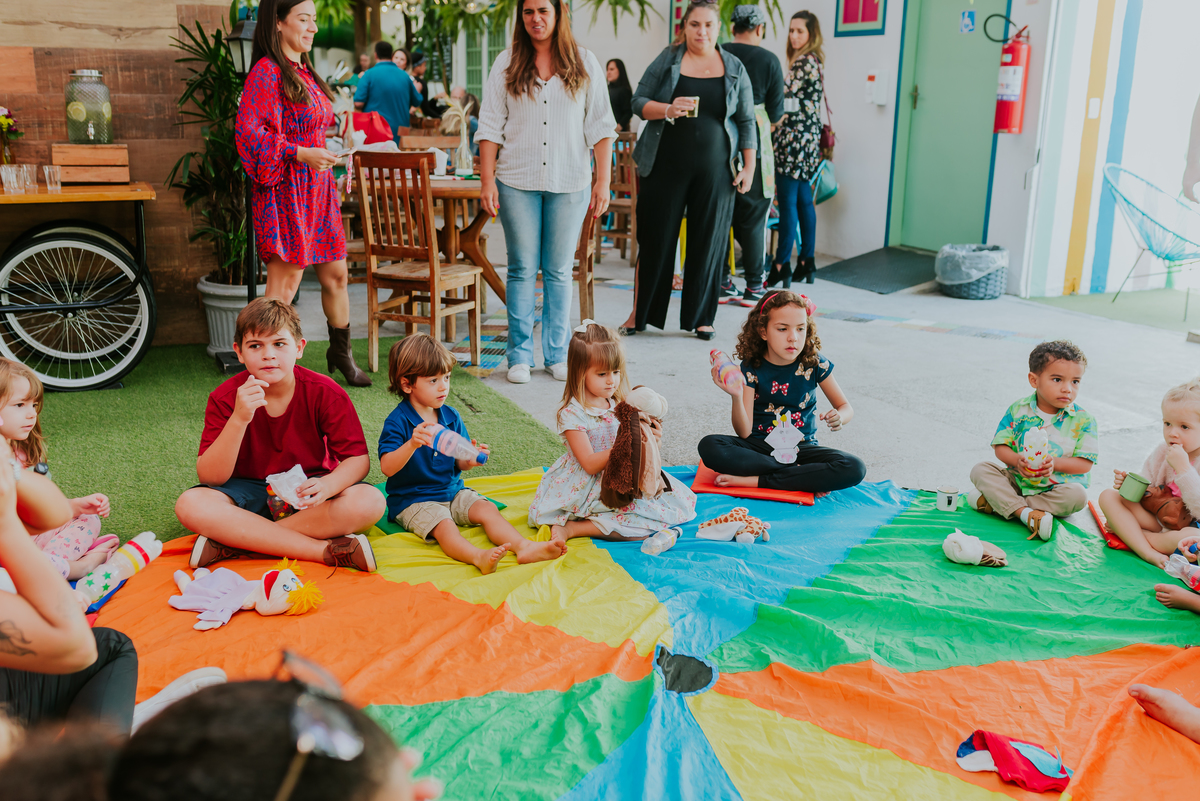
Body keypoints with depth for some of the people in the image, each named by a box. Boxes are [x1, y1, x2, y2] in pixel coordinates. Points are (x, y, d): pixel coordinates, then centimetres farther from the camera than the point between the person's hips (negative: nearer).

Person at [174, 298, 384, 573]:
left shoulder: (326, 393, -12)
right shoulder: (225, 398, -11)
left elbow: (359, 459, -13)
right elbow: (210, 477, -19)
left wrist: (328, 485, -36)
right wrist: (239, 419, -34)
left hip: (306, 491, 0)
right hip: (249, 492, 0)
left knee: (370, 502, -30)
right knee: (190, 505, -30)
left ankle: (232, 543, -25)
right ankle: (326, 550, -31)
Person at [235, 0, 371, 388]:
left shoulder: (305, 72, 17)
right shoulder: (266, 72, -11)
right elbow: (248, 131, -20)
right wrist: (301, 154, -25)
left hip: (317, 189, 9)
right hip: (286, 191, -9)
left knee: (335, 275, 14)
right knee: (284, 285, -8)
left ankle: (341, 353, 31)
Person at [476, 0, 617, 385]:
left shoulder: (584, 64, 6)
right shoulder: (506, 64, 6)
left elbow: (600, 126, 4)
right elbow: (490, 126, 5)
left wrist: (603, 181, -3)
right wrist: (487, 180, -4)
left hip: (570, 183, 0)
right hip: (518, 182, 0)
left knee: (559, 271, 6)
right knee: (522, 269, 1)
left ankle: (557, 355, 15)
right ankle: (520, 356, 9)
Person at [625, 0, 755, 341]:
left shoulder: (735, 68, 8)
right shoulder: (667, 60, 4)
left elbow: (746, 120, 9)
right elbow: (638, 102, 2)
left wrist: (749, 166, 3)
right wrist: (668, 110, -17)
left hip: (714, 169, 1)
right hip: (666, 166, -1)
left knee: (708, 241, 4)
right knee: (656, 238, 2)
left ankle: (700, 318, 15)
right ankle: (640, 314, 13)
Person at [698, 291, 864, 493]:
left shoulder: (814, 363, -6)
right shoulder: (752, 367, -9)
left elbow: (846, 407, 4)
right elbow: (744, 432, -13)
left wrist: (839, 418, -21)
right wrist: (737, 397, -32)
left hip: (801, 448, 0)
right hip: (760, 445, 0)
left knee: (854, 468, -28)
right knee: (709, 446, -30)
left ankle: (754, 480, -24)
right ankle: (806, 478, -21)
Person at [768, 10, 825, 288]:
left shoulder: (803, 62, -12)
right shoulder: (814, 61, 18)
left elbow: (782, 95, -14)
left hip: (794, 138, -10)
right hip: (807, 139, 10)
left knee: (788, 202, -9)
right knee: (803, 200, 12)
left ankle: (782, 265, -8)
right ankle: (807, 260, 16)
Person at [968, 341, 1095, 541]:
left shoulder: (1083, 420, -7)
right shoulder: (1018, 410, -4)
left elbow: (1085, 464, -9)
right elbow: (1001, 447, -5)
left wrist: (1054, 463, -27)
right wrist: (1017, 461, -27)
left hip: (1059, 486, -1)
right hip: (1017, 480, 1)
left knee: (1078, 495, -33)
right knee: (980, 470, -17)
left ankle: (995, 502, -29)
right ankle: (1025, 512, -34)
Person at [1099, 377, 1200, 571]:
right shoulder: (1162, 451, -1)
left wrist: (1183, 468, -34)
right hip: (1156, 520, 6)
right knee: (1108, 496, -8)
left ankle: (1124, 533, -15)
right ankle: (1148, 553, -24)